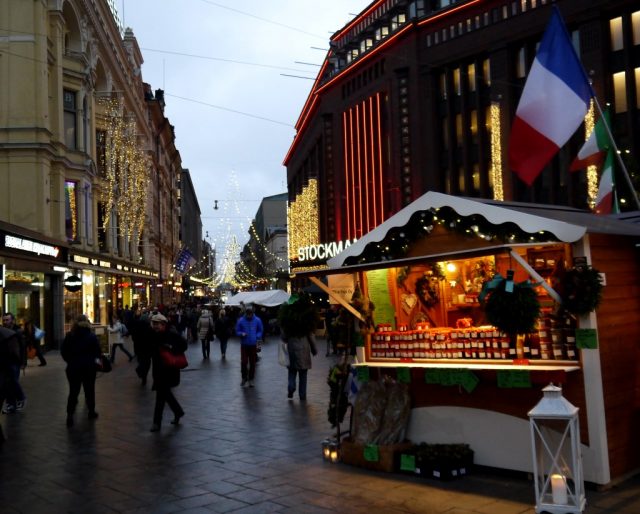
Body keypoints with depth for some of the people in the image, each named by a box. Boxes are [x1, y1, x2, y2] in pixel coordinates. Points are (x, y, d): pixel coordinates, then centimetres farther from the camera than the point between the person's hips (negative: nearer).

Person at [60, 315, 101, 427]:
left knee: (73, 391, 6)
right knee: (89, 389, 11)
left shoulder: (69, 336, 1)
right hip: (89, 366, -2)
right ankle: (91, 412, 20)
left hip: (73, 366, 2)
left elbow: (63, 351, 2)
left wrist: (70, 360, 14)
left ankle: (70, 414, -3)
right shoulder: (92, 336, -6)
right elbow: (97, 351, -3)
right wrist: (96, 359, 15)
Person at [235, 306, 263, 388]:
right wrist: (242, 334, -18)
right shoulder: (240, 320, -5)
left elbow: (260, 331, 6)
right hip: (244, 345, -1)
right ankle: (244, 378, 18)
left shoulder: (257, 320, -3)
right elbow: (237, 332, 3)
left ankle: (251, 379, 21)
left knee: (252, 363, 7)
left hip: (253, 345, 1)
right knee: (243, 362, -3)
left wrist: (257, 337, -13)